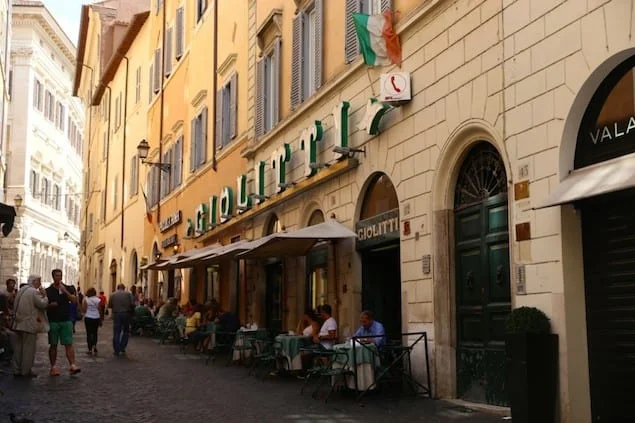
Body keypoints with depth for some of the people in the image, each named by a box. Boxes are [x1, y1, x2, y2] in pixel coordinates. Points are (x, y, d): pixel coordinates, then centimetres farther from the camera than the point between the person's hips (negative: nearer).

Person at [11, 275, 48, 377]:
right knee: (29, 348, -1)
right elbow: (43, 304, -15)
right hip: (29, 324, -8)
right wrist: (44, 295, -1)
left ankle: (17, 370, 16)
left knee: (19, 347, 12)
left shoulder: (21, 290, 15)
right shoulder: (34, 292, -12)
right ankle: (26, 371, 1)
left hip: (19, 323, 8)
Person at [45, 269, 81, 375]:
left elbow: (74, 300, -6)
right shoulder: (48, 291, 5)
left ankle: (72, 365, -12)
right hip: (53, 321, 0)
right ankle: (53, 367, 11)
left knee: (69, 344, -6)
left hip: (66, 321, 0)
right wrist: (50, 305, -12)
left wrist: (65, 291, -15)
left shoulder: (68, 288, 8)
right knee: (53, 345, 4)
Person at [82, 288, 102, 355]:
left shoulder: (85, 299, -5)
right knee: (95, 333, 14)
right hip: (96, 318, 1)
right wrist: (101, 320, 9)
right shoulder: (98, 300, -3)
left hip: (88, 318, -1)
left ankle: (90, 349, 4)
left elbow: (84, 309, -11)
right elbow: (100, 310, 0)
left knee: (89, 333, 6)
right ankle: (94, 346, -4)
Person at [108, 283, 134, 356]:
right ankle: (122, 348, 11)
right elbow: (132, 304, -7)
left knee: (116, 332, 4)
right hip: (126, 314, 0)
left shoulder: (112, 295, 2)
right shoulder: (128, 294, 1)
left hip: (116, 314, 0)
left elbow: (109, 306, 0)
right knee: (126, 331, 14)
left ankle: (116, 350, 2)